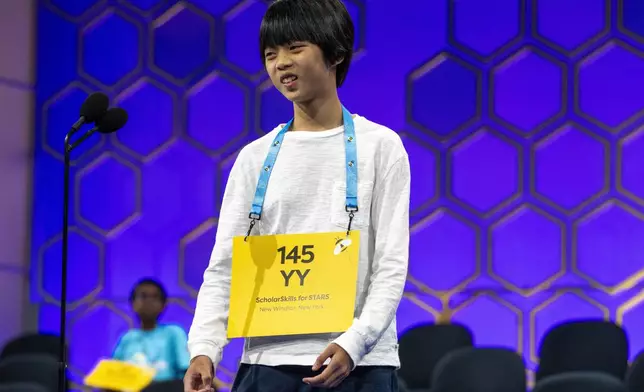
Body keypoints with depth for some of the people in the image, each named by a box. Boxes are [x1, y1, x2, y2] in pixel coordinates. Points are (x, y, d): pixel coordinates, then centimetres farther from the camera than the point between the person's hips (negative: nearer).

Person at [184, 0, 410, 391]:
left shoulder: (379, 146, 3)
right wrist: (204, 349, -12)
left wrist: (354, 343, -19)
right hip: (267, 361, 3)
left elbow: (391, 264, -3)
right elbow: (224, 267, 5)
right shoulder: (256, 157, 11)